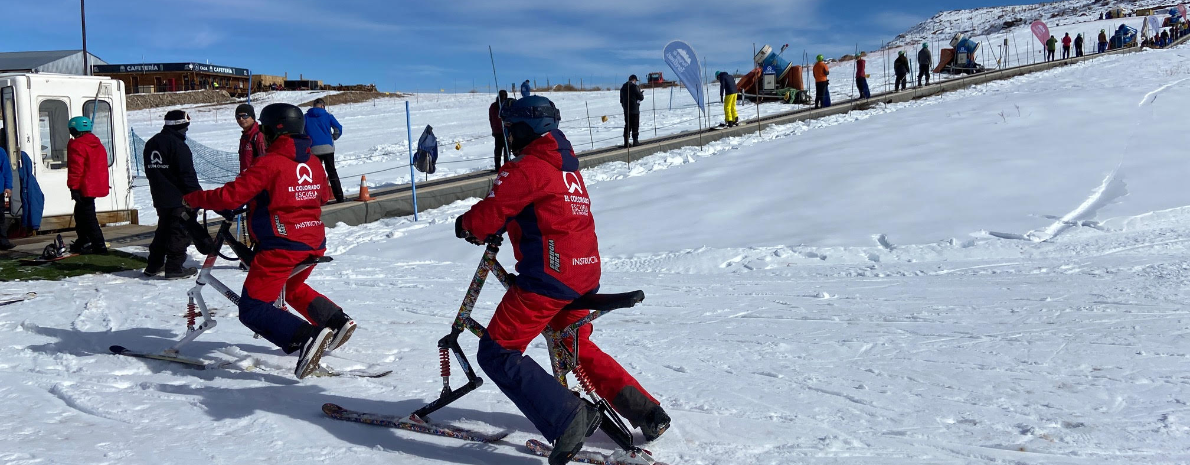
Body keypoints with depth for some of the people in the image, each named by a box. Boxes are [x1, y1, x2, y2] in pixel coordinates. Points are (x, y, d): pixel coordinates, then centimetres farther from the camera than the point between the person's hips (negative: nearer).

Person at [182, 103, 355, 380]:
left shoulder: (270, 163, -13)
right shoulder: (313, 163, 8)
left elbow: (230, 196, -16)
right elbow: (323, 197, 24)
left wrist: (192, 199, -2)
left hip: (281, 247, -8)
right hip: (314, 244, 8)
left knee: (252, 310, -3)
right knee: (293, 288, 34)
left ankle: (307, 337, -24)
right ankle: (337, 321, 22)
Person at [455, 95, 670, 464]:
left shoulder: (527, 167, -11)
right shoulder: (567, 165, 18)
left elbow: (489, 213, -15)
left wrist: (466, 226, 7)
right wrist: (492, 228, 16)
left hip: (547, 276, -9)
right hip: (585, 274, 9)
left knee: (496, 353, -3)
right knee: (577, 347, 27)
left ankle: (568, 419, -15)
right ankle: (647, 412, 21)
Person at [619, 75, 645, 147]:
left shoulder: (623, 87, 8)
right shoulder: (634, 87, -13)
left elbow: (621, 100, 15)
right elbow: (641, 98, -9)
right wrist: (641, 94, 12)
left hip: (626, 110, 6)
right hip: (634, 110, -6)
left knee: (627, 125, 10)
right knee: (635, 126, 3)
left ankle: (626, 142, 8)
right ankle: (635, 141, 3)